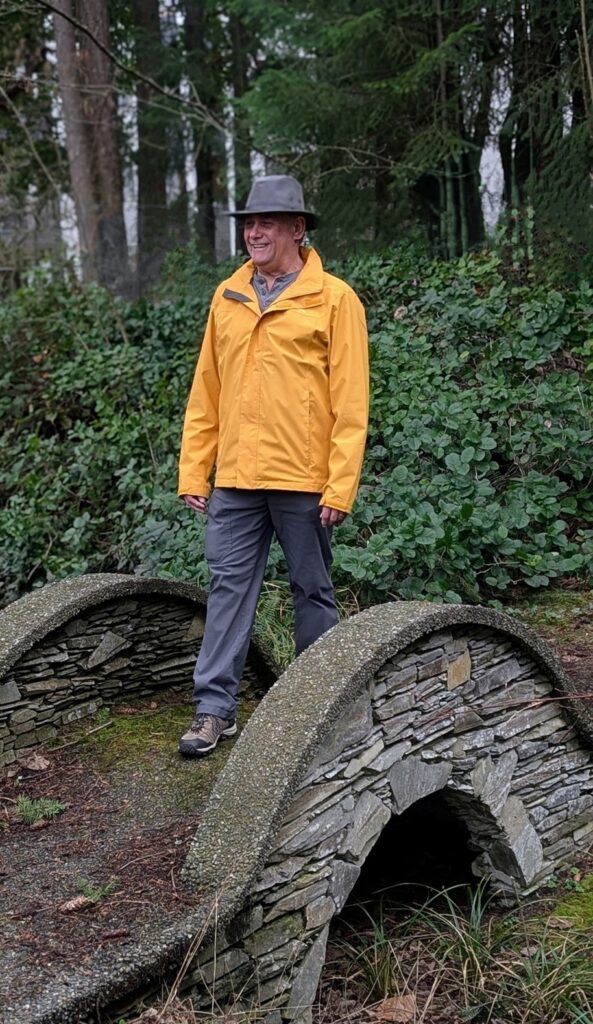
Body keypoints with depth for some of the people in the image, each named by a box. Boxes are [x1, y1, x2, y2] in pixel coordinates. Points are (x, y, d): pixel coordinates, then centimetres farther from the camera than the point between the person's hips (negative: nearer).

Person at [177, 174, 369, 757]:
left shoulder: (333, 299, -3)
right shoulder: (227, 298, 11)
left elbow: (350, 402, -7)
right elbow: (205, 393, 13)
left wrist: (341, 486, -13)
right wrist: (193, 471, 8)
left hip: (303, 479, -4)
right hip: (234, 477, 4)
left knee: (312, 592, 8)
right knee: (228, 588, 4)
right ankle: (215, 707, 10)